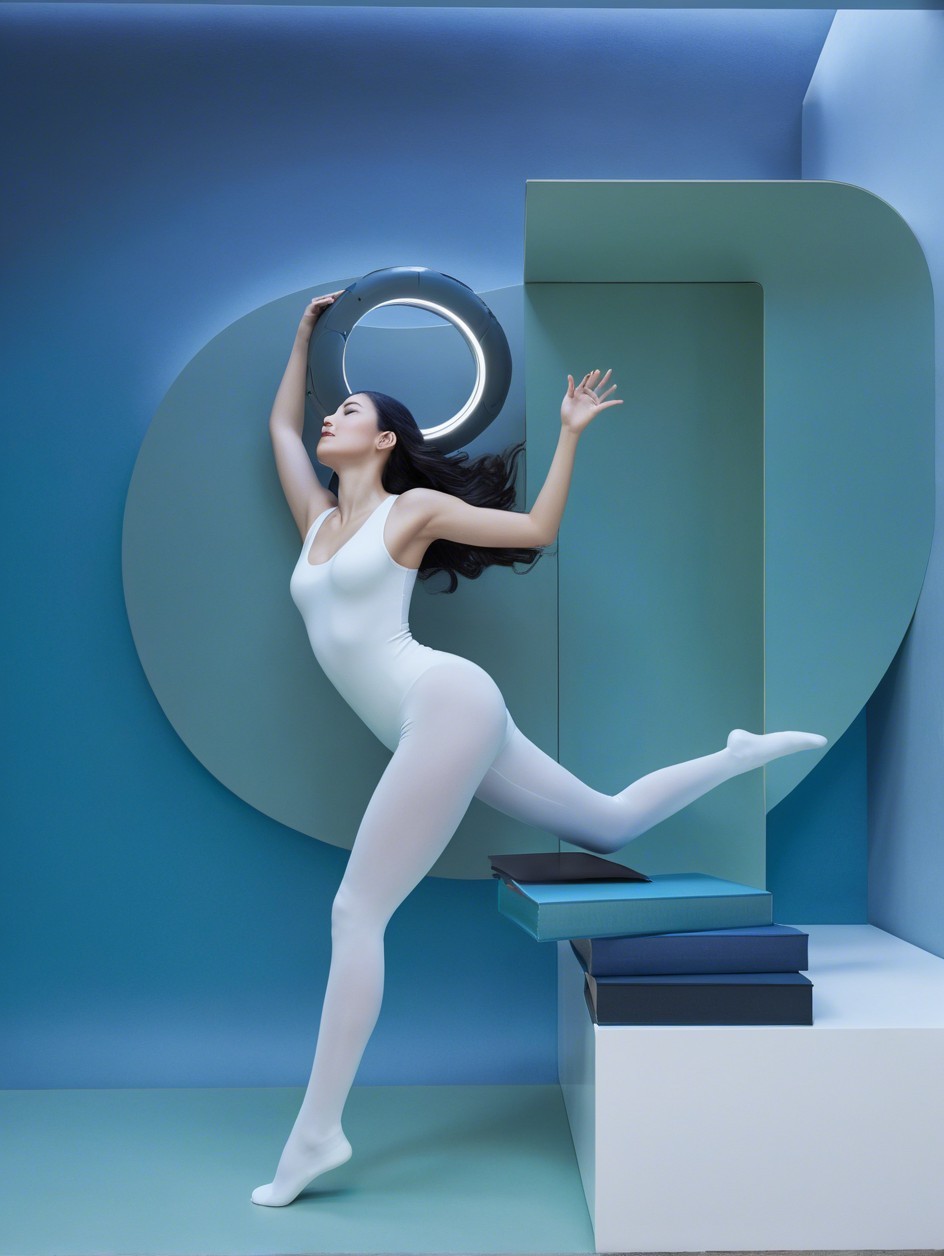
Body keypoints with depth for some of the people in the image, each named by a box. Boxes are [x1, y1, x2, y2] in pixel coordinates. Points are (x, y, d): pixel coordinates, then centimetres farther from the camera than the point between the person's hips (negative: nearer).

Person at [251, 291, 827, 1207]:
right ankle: (745, 754, 30)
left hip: (448, 704, -8)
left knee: (356, 913, -12)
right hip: (432, 723, 8)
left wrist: (570, 434, 5)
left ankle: (316, 1132, -7)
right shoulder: (318, 517, 20)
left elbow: (536, 531, 6)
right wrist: (306, 332, 33)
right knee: (610, 826, 16)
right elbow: (281, 424, 32)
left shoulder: (415, 505, 3)